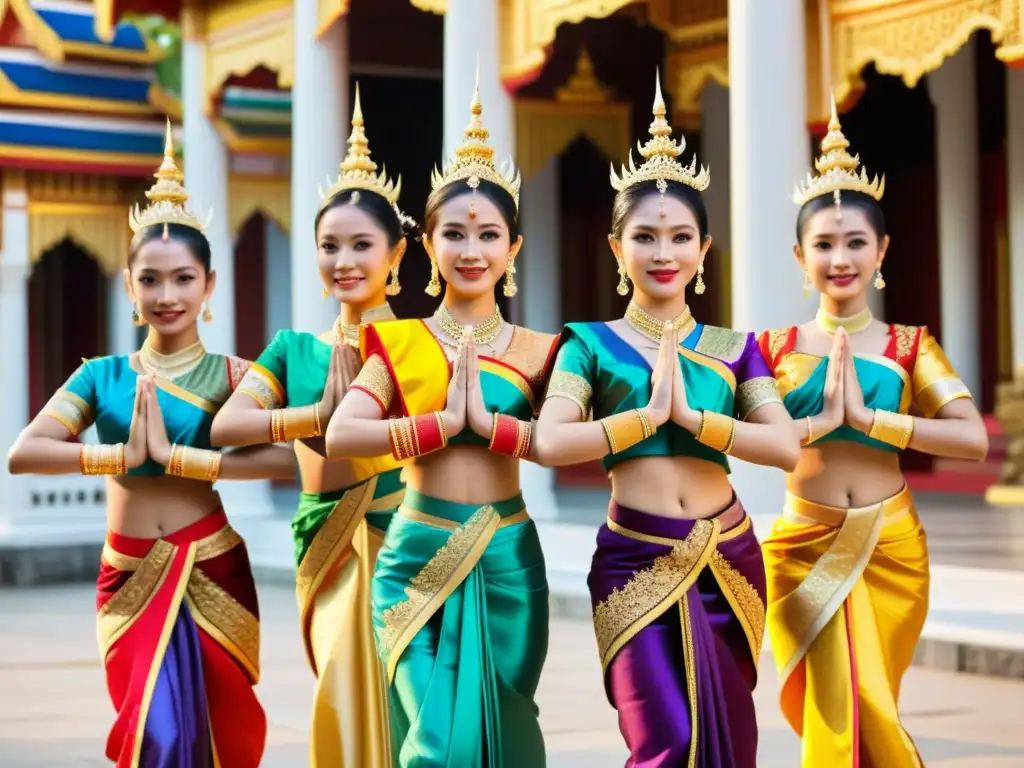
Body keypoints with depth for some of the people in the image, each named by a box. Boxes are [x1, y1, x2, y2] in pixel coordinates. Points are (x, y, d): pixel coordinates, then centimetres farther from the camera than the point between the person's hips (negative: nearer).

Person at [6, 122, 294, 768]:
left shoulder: (230, 375, -2)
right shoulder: (102, 376, 4)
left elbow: (285, 460, -20)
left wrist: (173, 454, -19)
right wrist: (123, 454, -18)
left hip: (211, 573, -1)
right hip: (129, 577, 1)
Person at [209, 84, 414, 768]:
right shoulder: (295, 349, 10)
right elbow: (225, 427, -4)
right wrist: (321, 413, -13)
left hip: (399, 538, -3)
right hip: (327, 548, 3)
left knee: (389, 706, -7)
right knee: (347, 702, 3)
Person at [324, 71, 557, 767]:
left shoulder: (535, 351, 6)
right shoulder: (398, 343, 3)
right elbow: (341, 435, -13)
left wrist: (487, 421, -15)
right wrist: (443, 423, -13)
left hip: (507, 558, 2)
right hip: (419, 556, -2)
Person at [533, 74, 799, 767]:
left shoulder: (733, 348, 9)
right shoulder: (592, 344, 3)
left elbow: (787, 447, -4)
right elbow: (551, 442, -13)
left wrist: (690, 415, -10)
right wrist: (648, 415, -10)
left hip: (727, 559, 3)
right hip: (637, 561, -3)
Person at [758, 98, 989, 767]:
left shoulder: (909, 346, 2)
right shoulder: (776, 348, 3)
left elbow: (974, 438, -11)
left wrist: (867, 416, -16)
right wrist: (818, 421, -21)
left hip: (891, 546, 1)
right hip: (804, 548, 0)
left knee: (869, 714, 6)